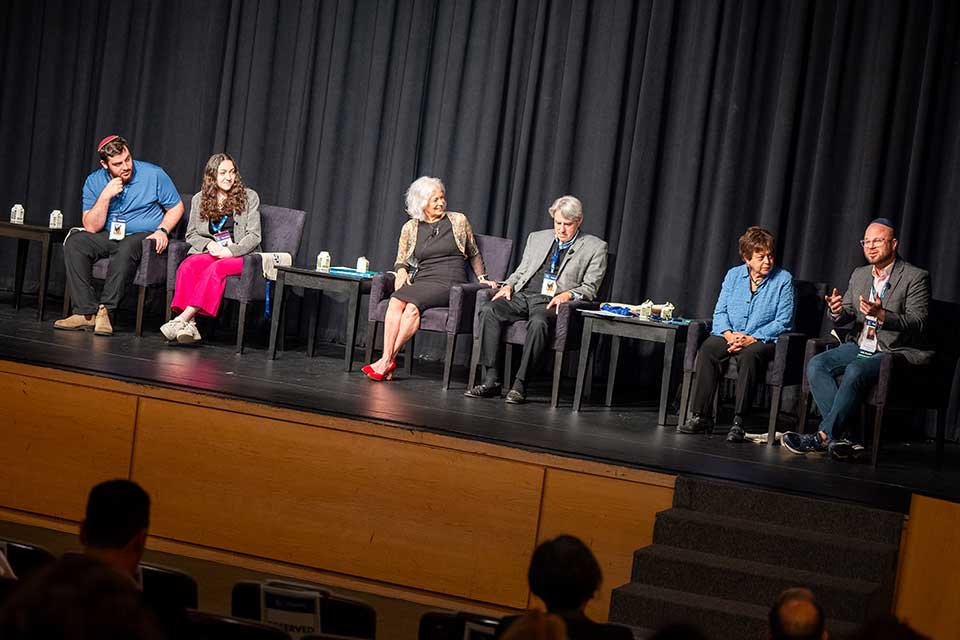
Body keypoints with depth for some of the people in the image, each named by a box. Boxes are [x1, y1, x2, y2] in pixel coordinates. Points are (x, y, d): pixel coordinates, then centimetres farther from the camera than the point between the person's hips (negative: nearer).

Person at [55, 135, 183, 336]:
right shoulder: (94, 182, -2)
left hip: (143, 237, -3)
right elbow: (92, 227, -7)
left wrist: (162, 230, -15)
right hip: (109, 237, 3)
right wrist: (105, 196, -19)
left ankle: (105, 310, -33)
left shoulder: (154, 175, -7)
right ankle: (87, 312, -27)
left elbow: (176, 207, 2)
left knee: (126, 247, -37)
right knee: (75, 241, -23)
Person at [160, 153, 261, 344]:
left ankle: (183, 319, -42)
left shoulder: (249, 197, 6)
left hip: (240, 256, -3)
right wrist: (208, 244, -7)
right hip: (209, 252, 3)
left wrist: (231, 251, -16)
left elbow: (254, 236, 0)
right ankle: (189, 325, -41)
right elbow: (191, 234, 15)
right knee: (188, 266, -31)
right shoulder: (199, 200, 15)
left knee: (216, 268, -36)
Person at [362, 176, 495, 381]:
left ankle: (388, 360, -28)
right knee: (396, 301, -31)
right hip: (421, 281, 3)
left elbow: (474, 254, 20)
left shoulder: (458, 221, 10)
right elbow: (401, 260, 20)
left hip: (449, 283, -3)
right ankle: (387, 360, -35)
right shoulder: (410, 228, 14)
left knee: (412, 305, -31)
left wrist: (482, 278, 11)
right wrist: (402, 272, -2)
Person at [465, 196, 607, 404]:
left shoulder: (595, 247, 9)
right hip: (522, 295, 4)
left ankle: (520, 384, -33)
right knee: (488, 310, -25)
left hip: (551, 301, -4)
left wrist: (568, 294, -15)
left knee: (538, 322, -39)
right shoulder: (537, 238, 23)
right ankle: (491, 380, -27)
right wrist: (509, 285, 5)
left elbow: (589, 288, 4)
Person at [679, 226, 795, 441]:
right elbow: (720, 312, 8)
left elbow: (783, 321, -6)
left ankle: (738, 422, -38)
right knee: (707, 349, -27)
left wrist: (751, 338, -16)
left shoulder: (783, 279, 0)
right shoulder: (734, 275, 12)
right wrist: (728, 335, -13)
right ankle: (701, 417, -28)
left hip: (762, 340, -3)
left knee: (749, 355, -37)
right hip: (730, 336, 4)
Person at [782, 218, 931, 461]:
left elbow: (917, 324, -13)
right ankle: (840, 437, -27)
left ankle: (824, 436, -31)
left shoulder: (916, 277, -5)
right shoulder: (859, 275, 16)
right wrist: (838, 311, -10)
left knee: (855, 371, -34)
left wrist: (881, 315, -28)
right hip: (859, 347, 7)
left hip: (894, 352, -7)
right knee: (816, 365, -20)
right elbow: (846, 316, 16)